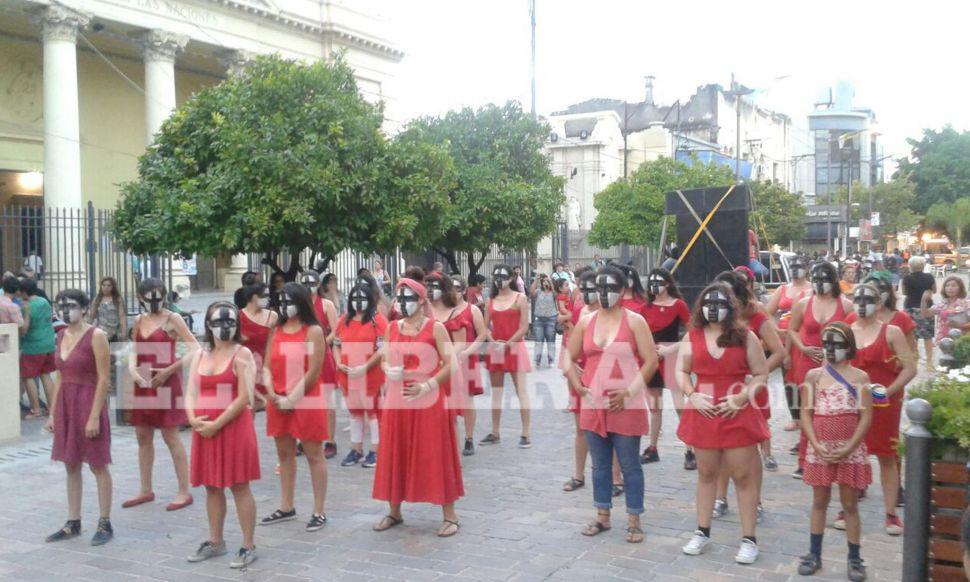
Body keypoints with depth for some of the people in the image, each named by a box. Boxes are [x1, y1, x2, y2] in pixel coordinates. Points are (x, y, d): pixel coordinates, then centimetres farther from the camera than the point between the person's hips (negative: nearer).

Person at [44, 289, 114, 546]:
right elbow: (60, 377, 14)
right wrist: (53, 413, 11)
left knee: (98, 465, 1)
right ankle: (73, 524, 22)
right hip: (65, 404, 7)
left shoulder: (96, 336, -11)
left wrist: (95, 416, -18)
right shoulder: (61, 336, 9)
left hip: (89, 402, -7)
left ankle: (105, 524, 9)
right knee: (71, 465, 12)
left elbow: (103, 378, -14)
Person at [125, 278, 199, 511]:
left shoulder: (172, 319, -6)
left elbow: (195, 349, -11)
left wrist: (168, 371, -15)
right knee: (143, 438, 12)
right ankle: (146, 490, 23)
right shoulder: (139, 321, 12)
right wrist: (132, 369, -5)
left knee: (171, 438, -4)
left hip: (165, 384, -6)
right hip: (143, 384, 6)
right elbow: (134, 351, 17)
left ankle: (184, 492, 3)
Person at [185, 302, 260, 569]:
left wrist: (216, 424, -16)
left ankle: (249, 546, 6)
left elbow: (244, 398, -14)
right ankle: (215, 542, 26)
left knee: (239, 486, -1)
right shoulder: (200, 355, 12)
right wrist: (193, 418, -9)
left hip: (233, 426, -6)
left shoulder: (242, 354, -6)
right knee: (211, 486, 13)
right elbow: (191, 393, 10)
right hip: (204, 428, 6)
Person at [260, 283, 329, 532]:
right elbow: (267, 367, 10)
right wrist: (272, 394, -7)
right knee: (284, 454, 14)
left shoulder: (313, 331, -7)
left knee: (314, 455, 0)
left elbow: (313, 372, -12)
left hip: (306, 402, -6)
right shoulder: (276, 331, 12)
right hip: (278, 403, 6)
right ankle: (286, 507, 26)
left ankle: (319, 512, 6)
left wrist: (292, 399, -13)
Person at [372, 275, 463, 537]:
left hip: (428, 401, -4)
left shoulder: (436, 328, -6)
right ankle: (394, 512, 26)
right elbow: (385, 361, 14)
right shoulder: (392, 328, 7)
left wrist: (427, 386, -19)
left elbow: (450, 364, -8)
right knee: (395, 456, 11)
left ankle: (449, 515, 9)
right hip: (397, 400, 5)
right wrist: (389, 371, -9)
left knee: (435, 456, -1)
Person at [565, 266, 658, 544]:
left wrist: (630, 391, -14)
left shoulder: (634, 321, -4)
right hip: (593, 405, 4)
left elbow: (651, 360, -8)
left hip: (626, 406, -4)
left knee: (629, 464, 3)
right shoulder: (585, 322, 7)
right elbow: (570, 358, 14)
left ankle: (634, 521, 13)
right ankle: (602, 516, 26)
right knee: (600, 464, 13)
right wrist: (577, 385, 0)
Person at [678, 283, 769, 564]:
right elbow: (681, 371, 7)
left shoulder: (745, 336, -2)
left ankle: (749, 539, 12)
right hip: (703, 412, 2)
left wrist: (742, 397, -14)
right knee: (706, 474, 13)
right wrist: (691, 395, -10)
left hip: (738, 413, -2)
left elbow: (761, 375, 0)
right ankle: (702, 533, 25)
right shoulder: (692, 336, 4)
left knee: (743, 476, 3)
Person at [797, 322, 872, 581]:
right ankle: (814, 554, 20)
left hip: (851, 450, -1)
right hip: (820, 449, 1)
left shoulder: (860, 377, -1)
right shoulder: (814, 375, 2)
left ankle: (854, 559, 15)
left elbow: (866, 416, -5)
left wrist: (849, 448, -13)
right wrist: (816, 445, -11)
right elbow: (806, 413, 0)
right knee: (819, 501, 11)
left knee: (850, 504, 7)